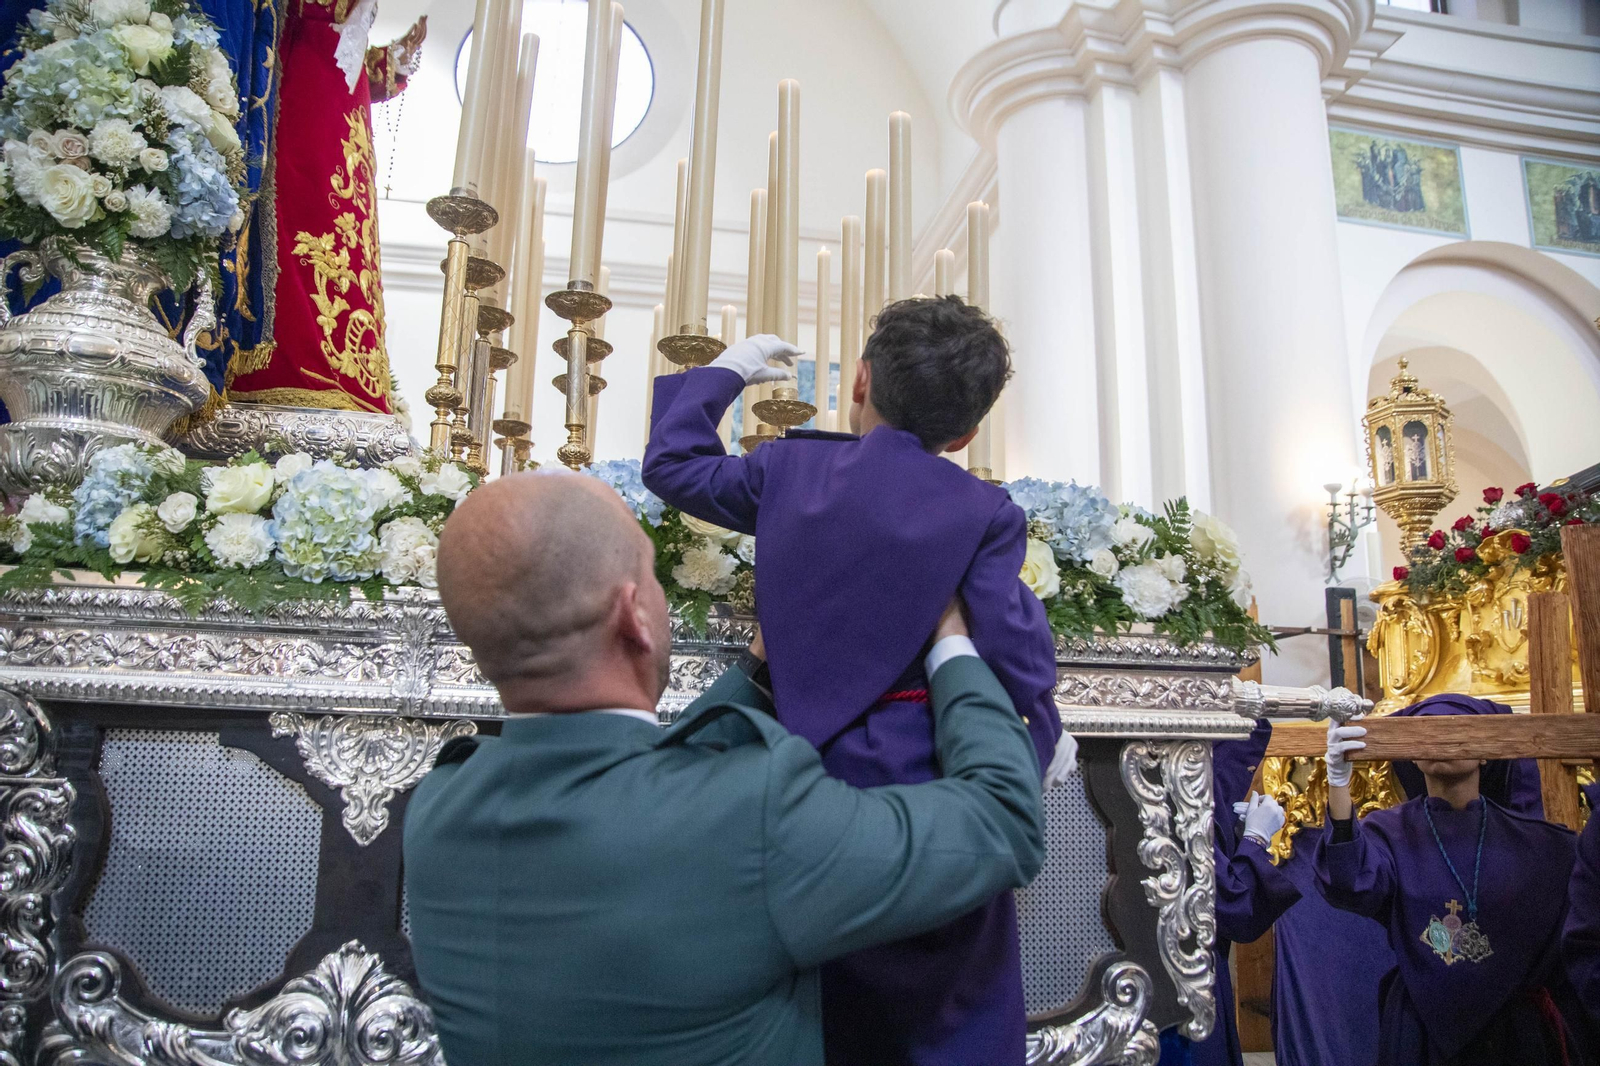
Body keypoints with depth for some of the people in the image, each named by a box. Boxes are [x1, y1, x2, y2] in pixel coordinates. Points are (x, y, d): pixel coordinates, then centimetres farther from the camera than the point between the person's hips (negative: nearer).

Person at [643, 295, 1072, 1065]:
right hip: (931, 794, -3)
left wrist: (724, 373, 26)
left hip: (808, 772, 4)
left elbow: (672, 465, 12)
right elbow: (1014, 644, -11)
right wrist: (1046, 736, 9)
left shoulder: (788, 468, -1)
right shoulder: (985, 514, -10)